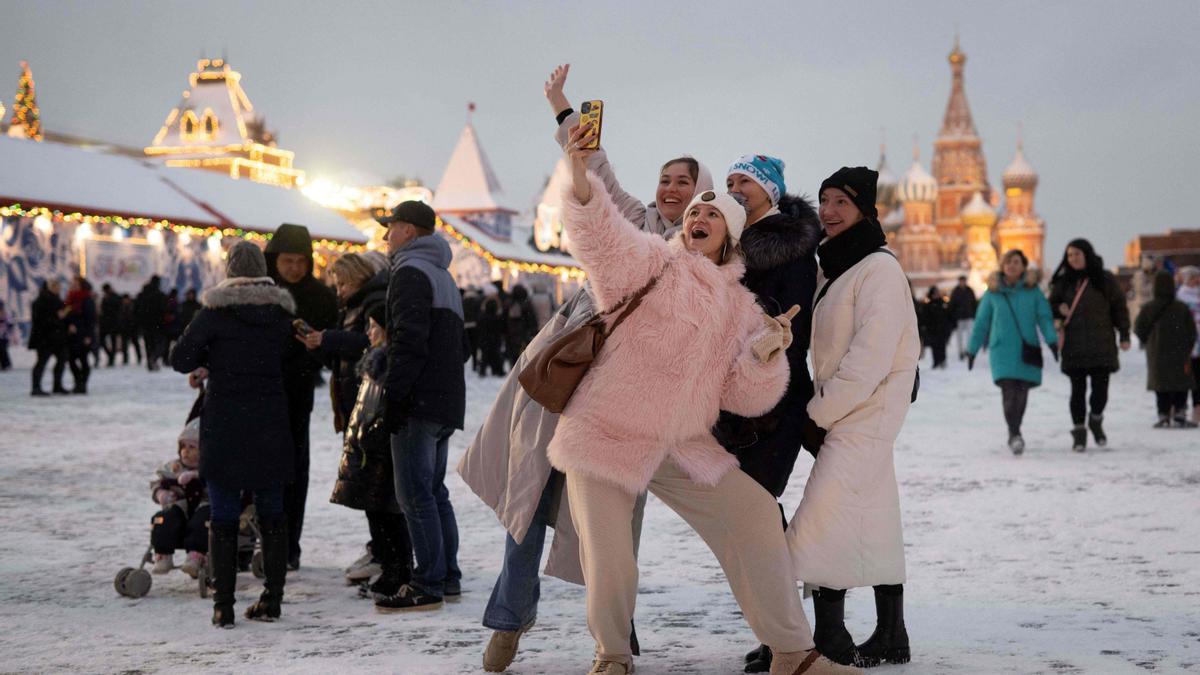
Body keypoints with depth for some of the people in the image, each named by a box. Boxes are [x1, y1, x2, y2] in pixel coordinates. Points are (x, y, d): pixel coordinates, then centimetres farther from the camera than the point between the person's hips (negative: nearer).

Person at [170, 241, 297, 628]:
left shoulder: (216, 310, -9)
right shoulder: (282, 310, 3)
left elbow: (180, 359, -6)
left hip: (225, 423, -3)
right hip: (271, 424, 3)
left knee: (224, 516, 2)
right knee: (271, 512, 11)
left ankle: (224, 606, 3)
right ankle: (272, 599, 14)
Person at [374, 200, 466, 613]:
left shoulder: (410, 272, -9)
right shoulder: (444, 277, 22)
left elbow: (410, 341, -19)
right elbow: (460, 344, 24)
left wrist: (395, 395, -19)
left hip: (420, 400, -10)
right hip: (447, 400, 10)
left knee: (414, 493, -8)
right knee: (433, 490, 15)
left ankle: (428, 585, -9)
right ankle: (448, 578, 17)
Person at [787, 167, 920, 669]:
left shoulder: (879, 269, -13)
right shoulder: (831, 269, 15)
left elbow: (872, 357, -20)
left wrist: (818, 413, -17)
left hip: (868, 411, -9)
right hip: (841, 412, 9)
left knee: (819, 524, -15)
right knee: (875, 524, 11)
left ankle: (830, 644, -13)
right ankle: (890, 638, 17)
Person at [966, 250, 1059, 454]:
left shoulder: (1033, 290, 5)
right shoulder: (993, 292, 6)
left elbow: (1044, 317, 0)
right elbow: (981, 322, 12)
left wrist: (1052, 340, -15)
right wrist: (972, 350, 15)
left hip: (1027, 350, 1)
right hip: (1002, 350, -1)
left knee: (1021, 394, 4)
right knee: (1009, 392, -16)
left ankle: (1014, 433, 22)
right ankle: (1014, 435, -15)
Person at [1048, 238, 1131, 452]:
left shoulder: (1105, 279, 3)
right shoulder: (1063, 281, 9)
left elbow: (1119, 306, 7)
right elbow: (1051, 305, 17)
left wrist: (1124, 335, 1)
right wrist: (1059, 309, -7)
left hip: (1101, 344, -1)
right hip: (1073, 345, 1)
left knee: (1100, 387, -4)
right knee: (1078, 389, 0)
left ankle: (1096, 420, 23)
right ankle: (1079, 430, 9)